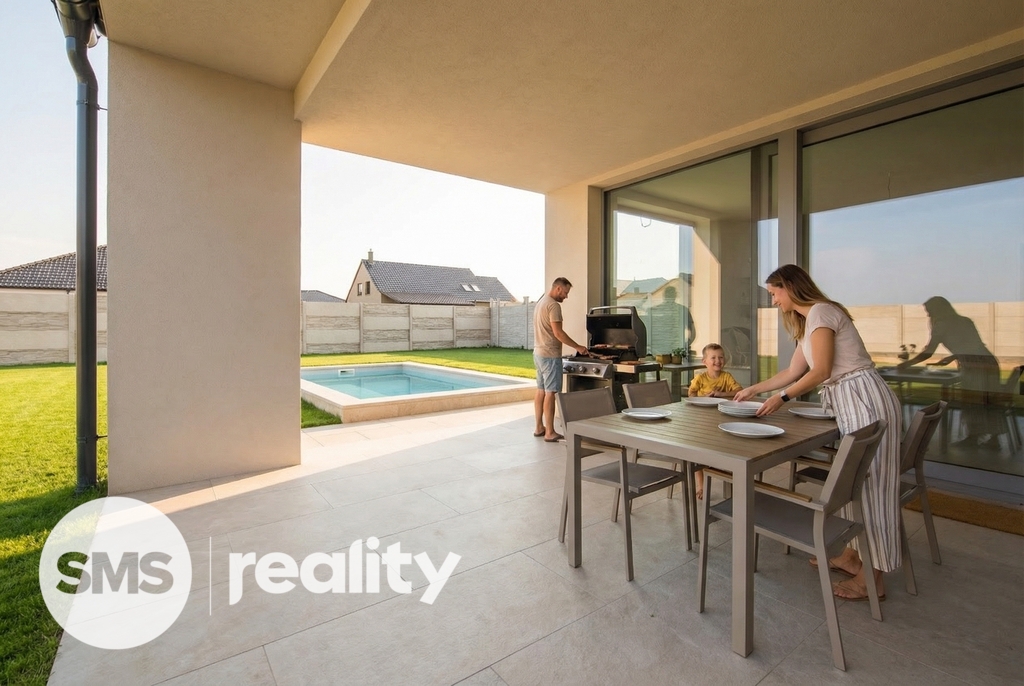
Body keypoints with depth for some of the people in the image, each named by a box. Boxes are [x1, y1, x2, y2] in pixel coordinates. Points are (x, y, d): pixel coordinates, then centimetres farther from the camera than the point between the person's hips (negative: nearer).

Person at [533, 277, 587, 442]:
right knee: (550, 392, -6)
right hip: (550, 355, -10)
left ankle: (539, 427, 20)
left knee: (541, 390, 13)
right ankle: (550, 432, -1)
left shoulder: (541, 302, 16)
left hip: (538, 353, 10)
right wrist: (577, 347, -13)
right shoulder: (553, 305, -15)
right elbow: (558, 333, -21)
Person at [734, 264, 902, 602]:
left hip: (864, 399, -10)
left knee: (869, 482, -2)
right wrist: (753, 389, 25)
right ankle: (853, 555, 27)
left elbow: (820, 371, -17)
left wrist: (781, 398, -10)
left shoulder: (820, 312, -11)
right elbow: (793, 372, 22)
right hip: (850, 403, 10)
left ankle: (872, 578, 9)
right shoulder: (808, 321, 18)